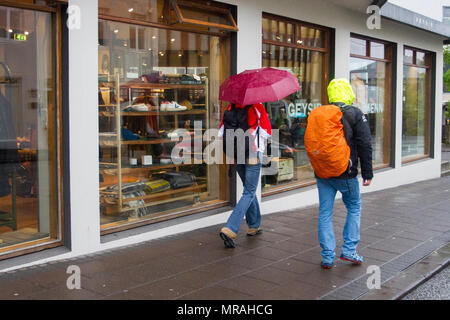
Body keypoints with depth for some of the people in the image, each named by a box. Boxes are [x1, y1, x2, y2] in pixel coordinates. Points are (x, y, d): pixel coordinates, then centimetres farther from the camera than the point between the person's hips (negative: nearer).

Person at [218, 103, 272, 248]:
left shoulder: (231, 107, 4)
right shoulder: (258, 107, -9)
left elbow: (221, 133, 1)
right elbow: (267, 132, -8)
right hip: (253, 155, -5)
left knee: (249, 190, 20)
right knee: (249, 193, -3)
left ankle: (254, 225, 28)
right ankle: (230, 229, -15)